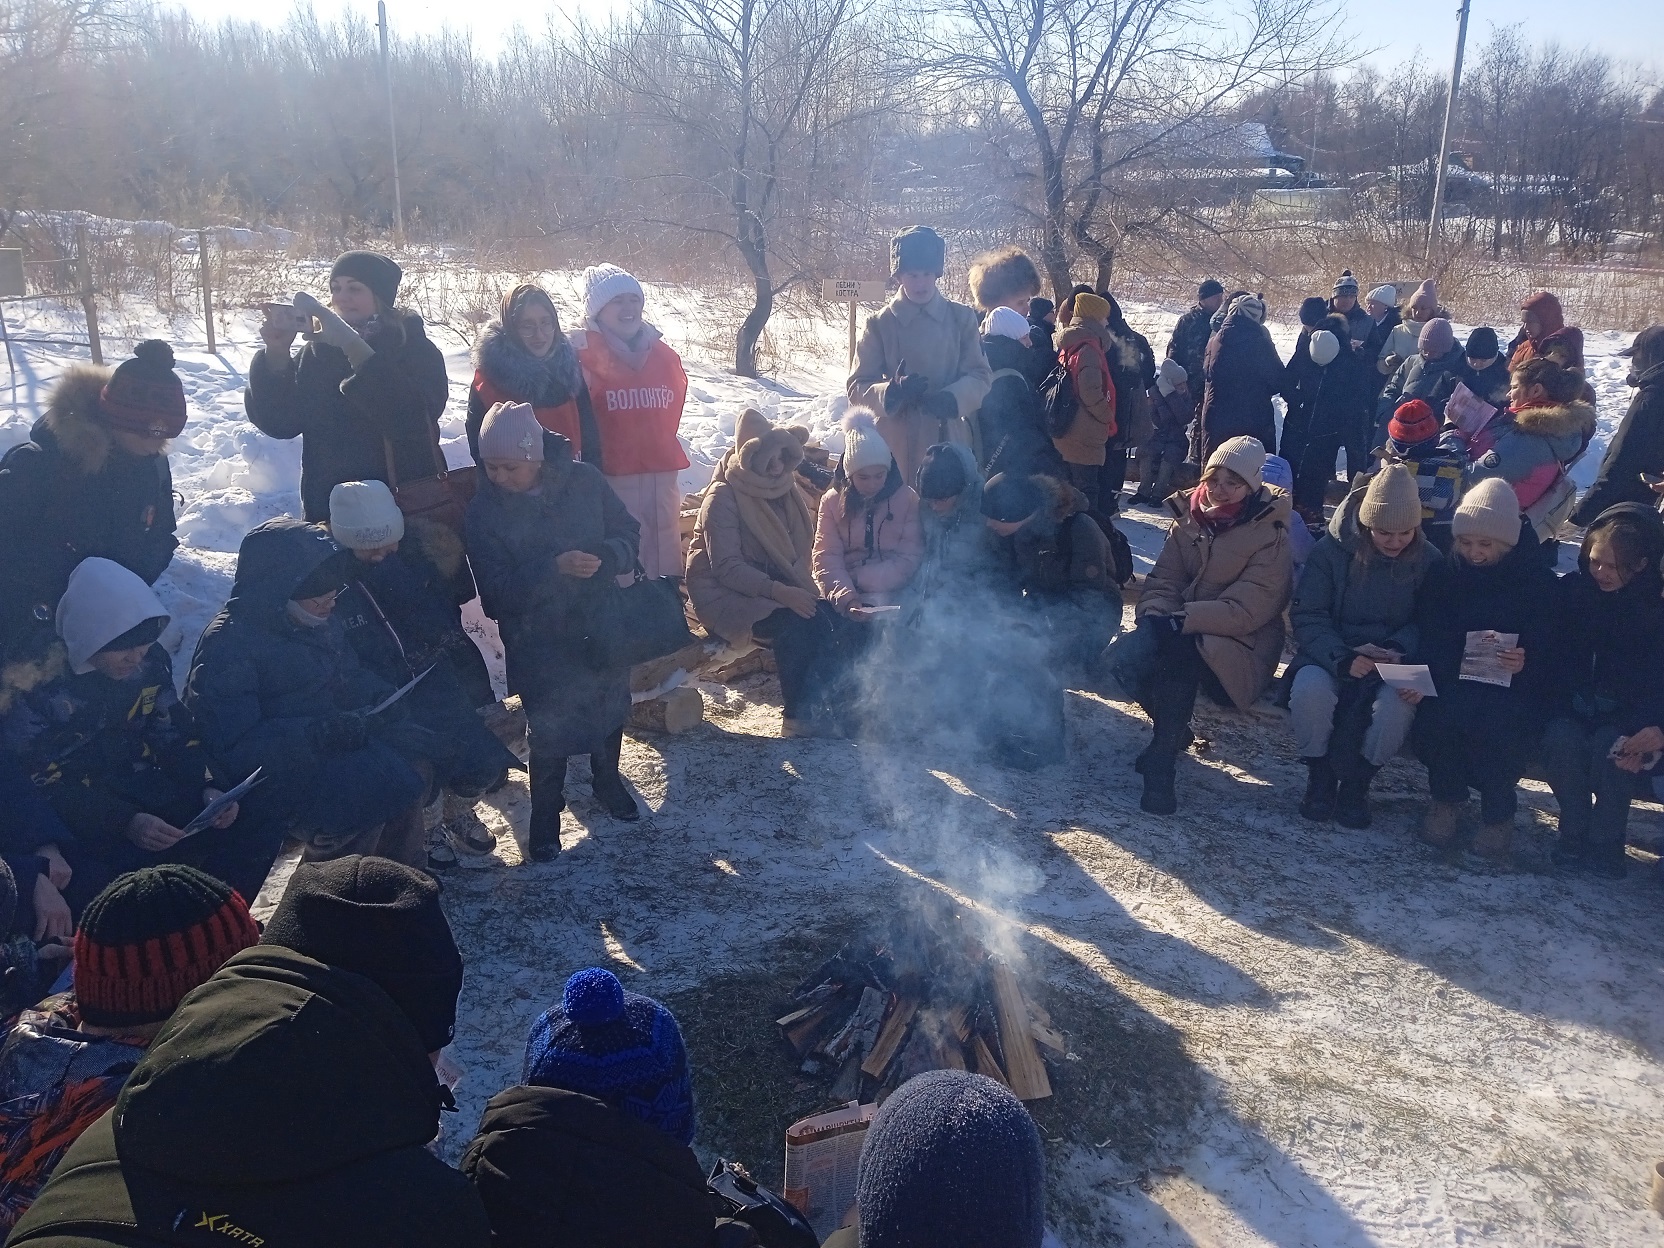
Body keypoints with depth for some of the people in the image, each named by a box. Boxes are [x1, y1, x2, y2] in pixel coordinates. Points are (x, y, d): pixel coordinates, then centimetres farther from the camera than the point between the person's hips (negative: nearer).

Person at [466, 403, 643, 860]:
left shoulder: (584, 481, -11)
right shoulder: (484, 510, -15)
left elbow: (629, 532, -2)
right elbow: (497, 593, -20)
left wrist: (606, 557, -25)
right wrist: (554, 567, -33)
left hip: (603, 624, 3)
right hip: (538, 645, -3)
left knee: (612, 708, 19)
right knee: (549, 730, -1)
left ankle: (607, 779, 47)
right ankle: (546, 812, 25)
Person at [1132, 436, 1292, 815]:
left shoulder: (1270, 537, -10)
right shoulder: (1189, 519, 6)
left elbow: (1245, 610, -19)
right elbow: (1163, 581, 3)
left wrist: (1181, 620, -28)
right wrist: (1154, 617, -19)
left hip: (1238, 643, -5)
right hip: (1183, 634, 5)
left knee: (1179, 652, -36)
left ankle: (1161, 764, -27)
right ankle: (1172, 730, -1)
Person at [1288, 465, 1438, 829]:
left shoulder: (1428, 560, -1)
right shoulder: (1332, 550, -8)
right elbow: (1306, 616, -11)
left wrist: (1396, 651, -20)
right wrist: (1342, 658, -28)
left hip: (1393, 663, 1)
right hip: (1332, 656, -1)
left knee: (1399, 702, -33)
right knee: (1309, 688, -34)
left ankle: (1357, 781, -7)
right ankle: (1320, 776, -7)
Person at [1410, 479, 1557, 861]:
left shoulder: (1538, 582, 0)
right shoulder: (1443, 575, 3)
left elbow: (1549, 654, -3)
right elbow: (1428, 643, -2)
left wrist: (1527, 664, -27)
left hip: (1512, 688, -1)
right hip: (1451, 684, 1)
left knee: (1494, 726, -35)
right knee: (1434, 718, -32)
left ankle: (1498, 813, -8)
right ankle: (1447, 798, -3)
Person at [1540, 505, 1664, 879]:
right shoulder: (1570, 589, -2)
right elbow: (1554, 662, -3)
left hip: (1627, 714, -1)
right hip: (1570, 710, 1)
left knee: (1608, 746, -31)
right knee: (1562, 741, -30)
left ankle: (1603, 845, -14)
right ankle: (1575, 834, -12)